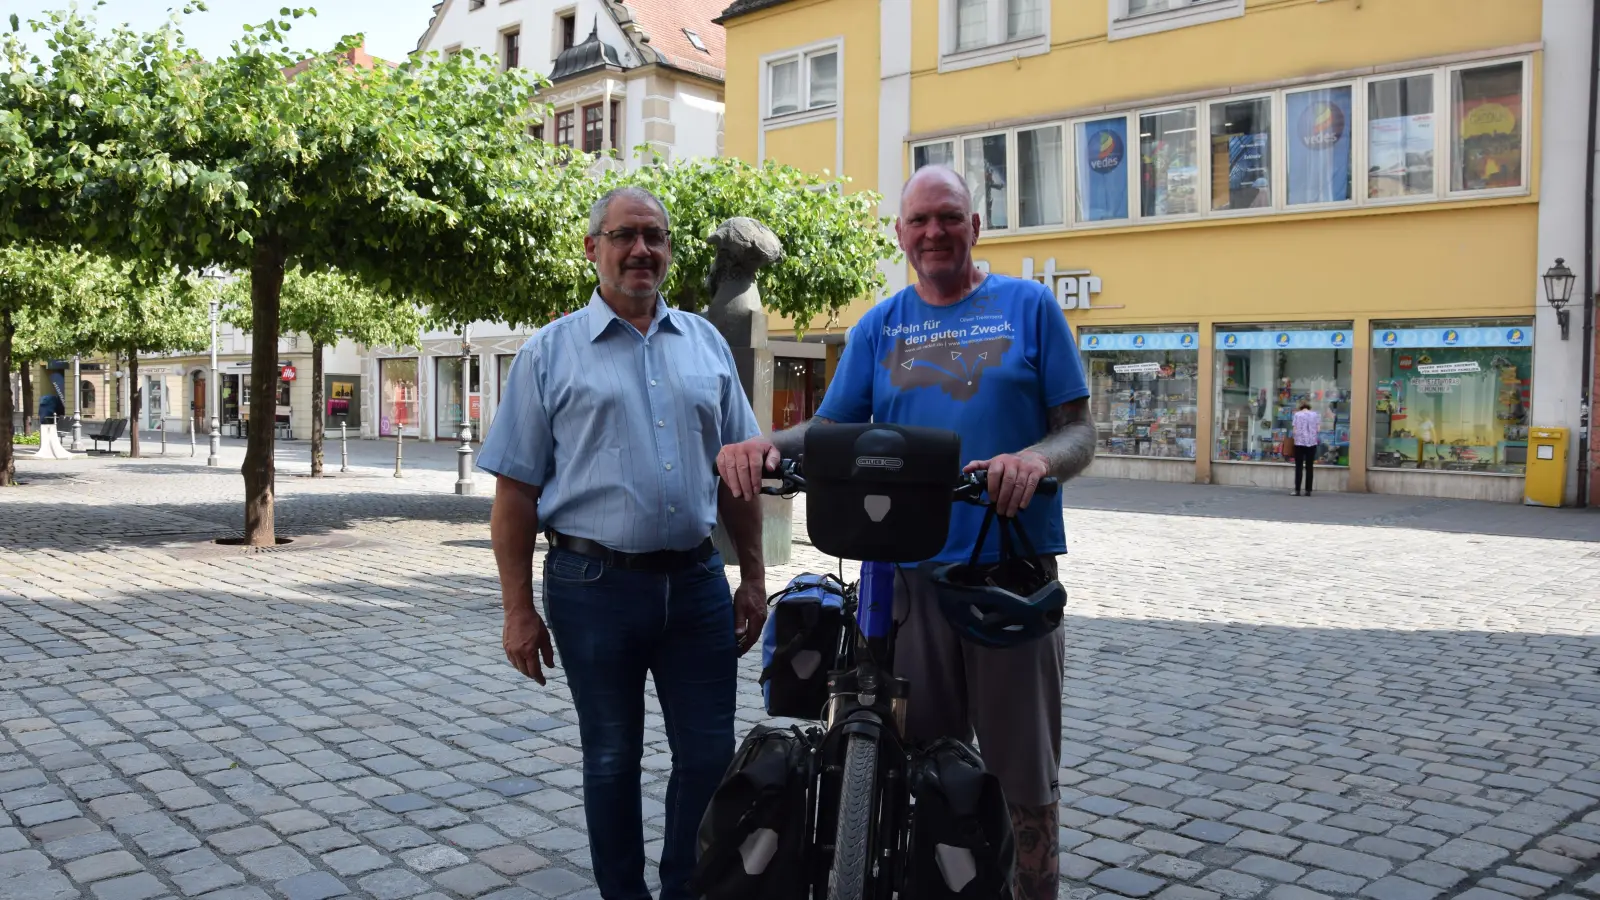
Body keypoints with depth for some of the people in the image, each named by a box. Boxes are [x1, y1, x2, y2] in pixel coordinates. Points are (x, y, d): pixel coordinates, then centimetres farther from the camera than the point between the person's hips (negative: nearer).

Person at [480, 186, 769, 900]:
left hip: (696, 582, 3)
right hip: (594, 586, -3)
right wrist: (518, 610, -5)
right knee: (612, 760, 11)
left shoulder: (705, 343, 10)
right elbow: (516, 490, -1)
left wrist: (753, 578, 10)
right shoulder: (550, 352, 1)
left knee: (710, 756, 8)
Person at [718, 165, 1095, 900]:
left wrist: (1038, 459, -21)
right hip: (906, 571, 2)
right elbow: (830, 430, 7)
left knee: (1023, 776, 5)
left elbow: (1080, 431, 2)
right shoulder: (878, 326, 12)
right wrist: (768, 445, -15)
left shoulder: (1029, 307, 5)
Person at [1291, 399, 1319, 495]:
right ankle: (1308, 490, 4)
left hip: (1300, 442, -2)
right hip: (1312, 442, 2)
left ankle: (1297, 490, -3)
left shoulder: (1297, 414, 0)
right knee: (1309, 467, 6)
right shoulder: (1315, 415, 6)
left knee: (1299, 467, 1)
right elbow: (1318, 429, 2)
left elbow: (1295, 430, -5)